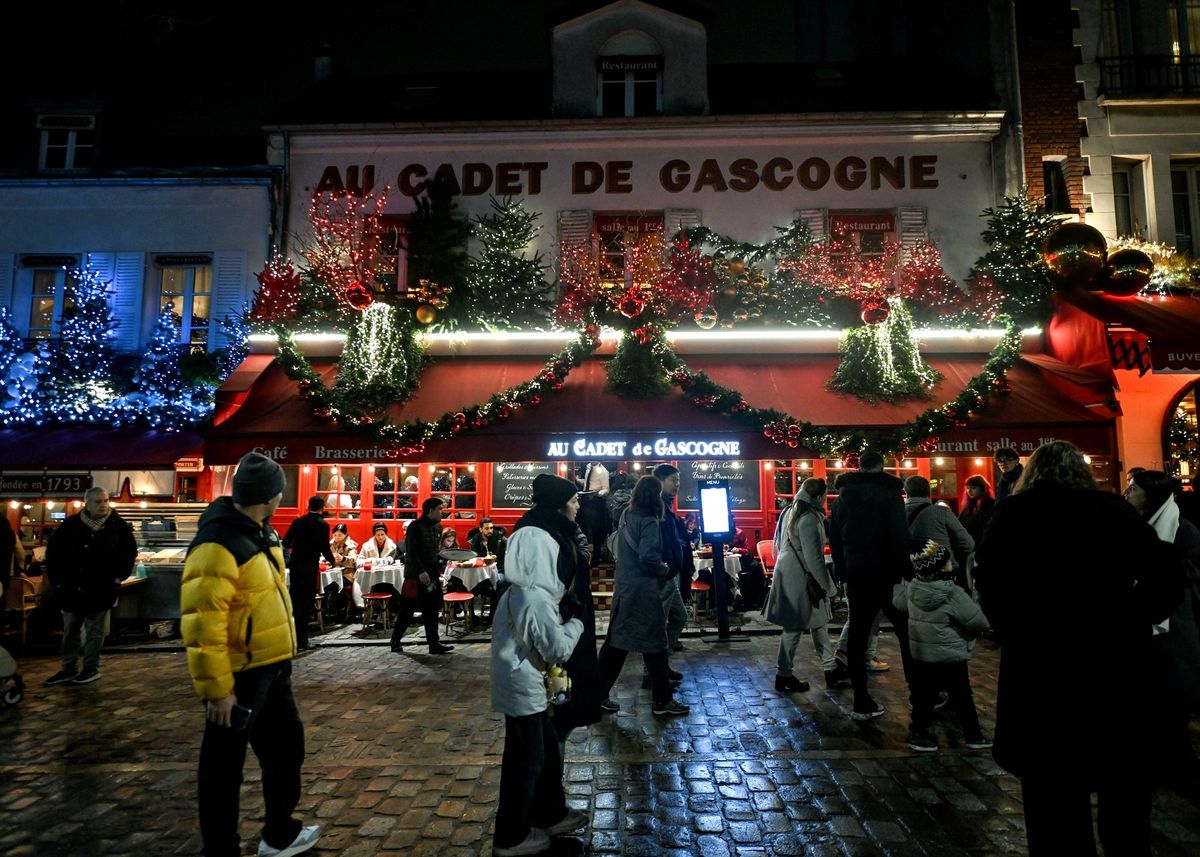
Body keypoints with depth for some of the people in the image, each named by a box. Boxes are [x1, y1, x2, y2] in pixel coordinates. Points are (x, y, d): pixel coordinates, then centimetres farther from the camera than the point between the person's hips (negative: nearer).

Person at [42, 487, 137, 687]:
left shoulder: (118, 525, -5)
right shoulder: (71, 525, -2)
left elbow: (130, 552, 3)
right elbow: (53, 552, 7)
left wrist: (119, 576, -4)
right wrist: (57, 578, 2)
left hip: (100, 589, -3)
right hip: (71, 588, 3)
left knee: (94, 631, 7)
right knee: (70, 630, 12)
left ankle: (91, 668, 16)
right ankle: (68, 669, 23)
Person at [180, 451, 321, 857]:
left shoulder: (259, 532, 7)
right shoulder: (218, 545, -24)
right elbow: (202, 624, -25)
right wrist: (216, 689, -22)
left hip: (271, 668, 10)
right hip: (239, 675, -10)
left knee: (286, 746, 21)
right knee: (224, 766, 10)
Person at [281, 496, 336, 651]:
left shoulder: (298, 521, 4)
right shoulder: (323, 525, -9)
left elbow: (285, 544, 7)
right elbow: (325, 549, -12)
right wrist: (333, 561, 7)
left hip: (295, 565, 5)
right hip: (310, 567, -5)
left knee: (294, 599, 14)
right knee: (307, 602, 2)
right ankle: (300, 639, 3)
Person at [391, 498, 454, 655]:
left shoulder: (437, 527, 10)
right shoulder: (415, 527, -11)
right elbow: (410, 552, -17)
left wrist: (438, 570, 10)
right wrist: (420, 571, -23)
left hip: (432, 576, 7)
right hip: (416, 576, -7)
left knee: (432, 610, 7)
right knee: (407, 610, 4)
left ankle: (434, 644, 11)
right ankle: (395, 641, 19)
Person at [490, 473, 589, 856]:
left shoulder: (522, 591, 3)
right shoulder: (536, 599, -28)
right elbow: (559, 650, -22)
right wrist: (575, 624, -6)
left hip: (526, 682, 9)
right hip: (525, 686, -9)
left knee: (547, 748, 22)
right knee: (526, 759, 7)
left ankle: (550, 814, 40)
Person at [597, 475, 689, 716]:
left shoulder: (626, 516, 9)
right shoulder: (649, 522, -16)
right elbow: (648, 556, -26)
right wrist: (667, 572, -11)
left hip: (624, 587, 8)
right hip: (643, 591, -8)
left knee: (617, 641, 13)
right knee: (654, 645, 3)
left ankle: (599, 694, 19)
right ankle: (663, 700, 14)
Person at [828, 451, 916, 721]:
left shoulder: (842, 497, 10)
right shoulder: (889, 494, -8)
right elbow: (901, 539, -17)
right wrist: (904, 572, -10)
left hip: (856, 576, 5)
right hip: (886, 575, -4)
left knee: (857, 637, 6)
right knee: (907, 632, 10)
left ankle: (862, 703, 9)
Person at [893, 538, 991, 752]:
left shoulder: (912, 588, -5)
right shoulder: (953, 594, -23)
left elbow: (899, 602, 16)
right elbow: (979, 623, -17)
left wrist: (900, 582, 32)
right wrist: (967, 635, 4)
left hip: (920, 655, 5)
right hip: (951, 657, -5)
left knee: (925, 695, 15)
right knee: (962, 697, 12)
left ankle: (918, 732, 19)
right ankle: (973, 735, 26)